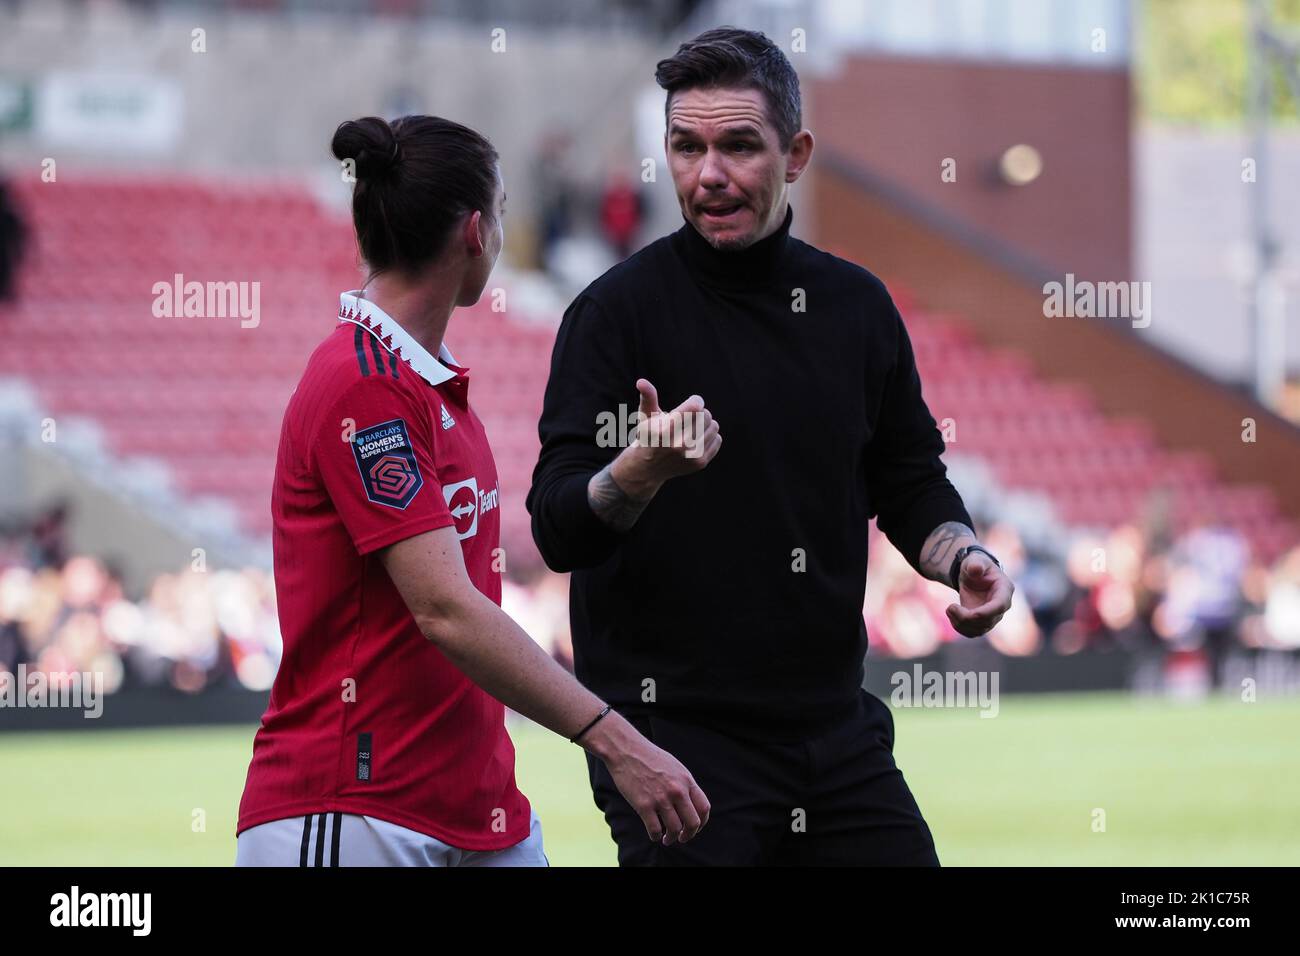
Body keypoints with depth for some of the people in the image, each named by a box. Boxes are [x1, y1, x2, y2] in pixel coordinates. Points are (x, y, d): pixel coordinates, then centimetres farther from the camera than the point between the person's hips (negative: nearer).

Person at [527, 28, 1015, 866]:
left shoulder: (856, 305, 7)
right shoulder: (618, 310, -7)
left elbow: (909, 483, 19)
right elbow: (558, 530, -15)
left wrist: (962, 559, -2)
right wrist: (640, 470, -35)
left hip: (836, 729, 5)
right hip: (673, 728, -5)